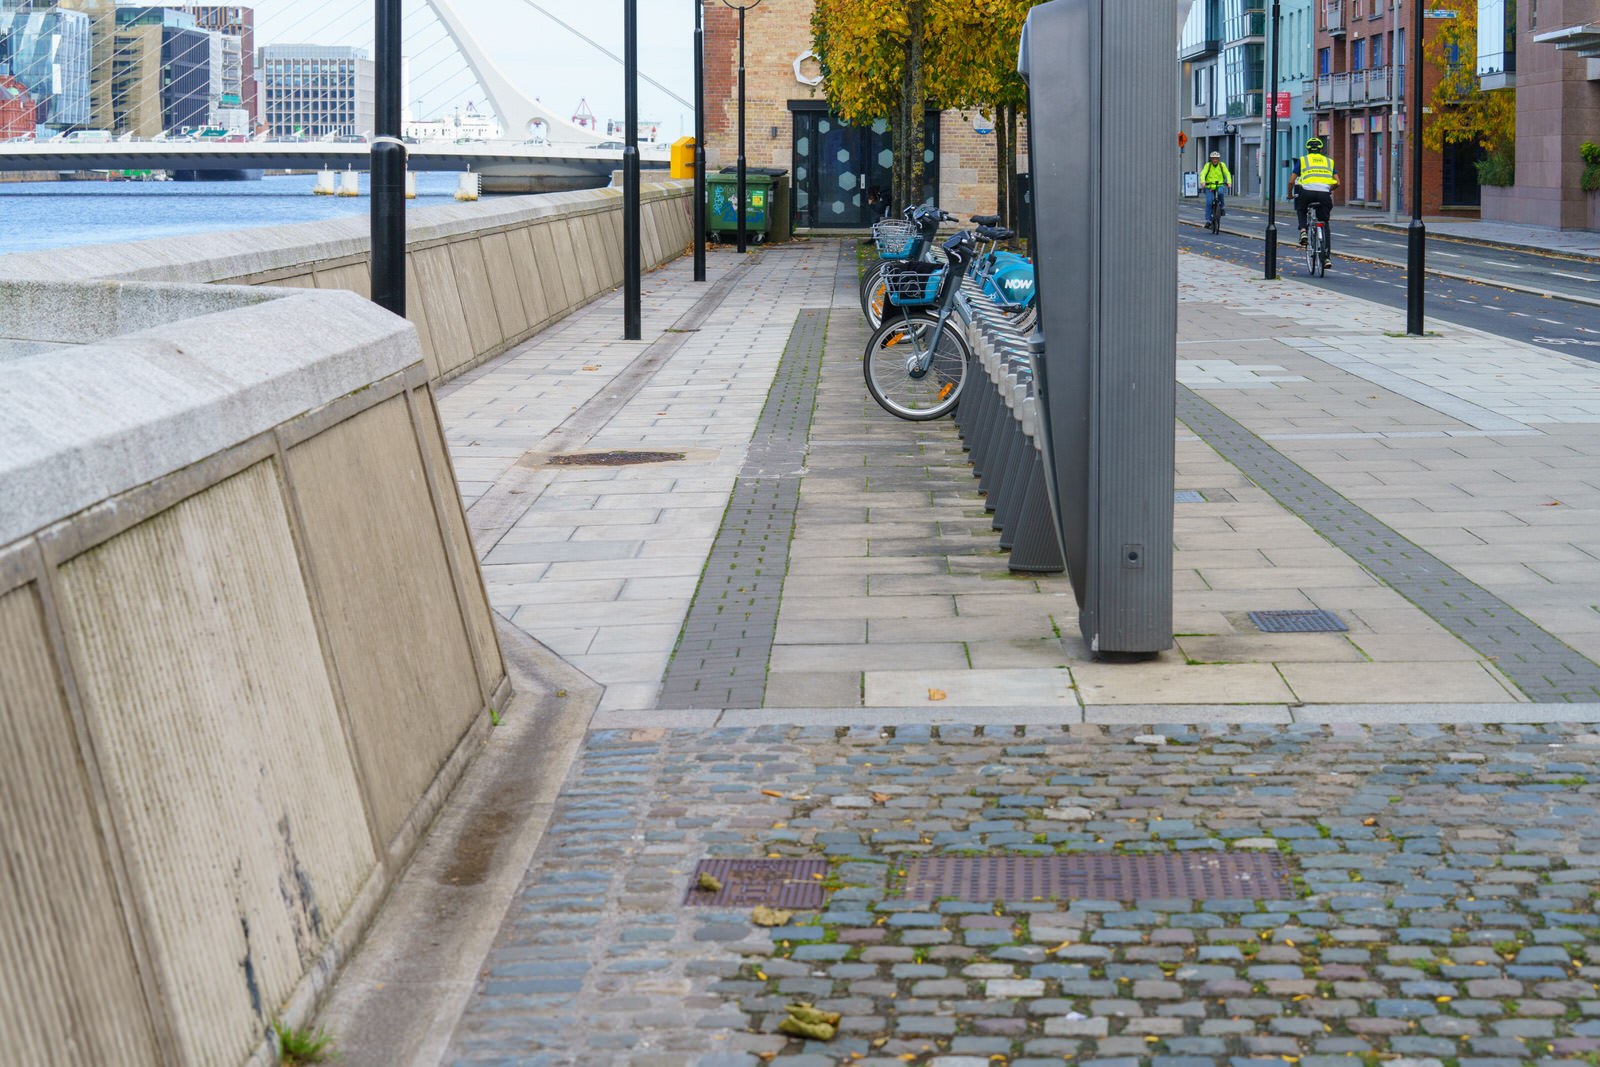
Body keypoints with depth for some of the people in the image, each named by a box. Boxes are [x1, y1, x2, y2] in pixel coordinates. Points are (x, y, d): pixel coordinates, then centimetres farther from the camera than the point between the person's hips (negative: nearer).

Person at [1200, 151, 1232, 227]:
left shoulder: (1222, 165, 0)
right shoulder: (1208, 165, -4)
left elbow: (1227, 174, -7)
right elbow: (1203, 174, -15)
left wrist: (1229, 181, -26)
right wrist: (1203, 181, -35)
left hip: (1219, 186, 1)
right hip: (1209, 187, -1)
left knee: (1220, 193, -33)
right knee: (1209, 202, -14)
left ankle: (1221, 207, -8)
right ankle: (1208, 220, -8)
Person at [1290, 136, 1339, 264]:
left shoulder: (1302, 160, 18)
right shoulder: (1329, 161, 24)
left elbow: (1291, 181, 14)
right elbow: (1337, 182, 18)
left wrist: (1290, 194, 31)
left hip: (1308, 191, -2)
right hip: (1324, 194, 2)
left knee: (1301, 210, 32)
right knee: (1325, 225, 14)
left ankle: (1303, 231, 5)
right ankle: (1327, 257, 6)